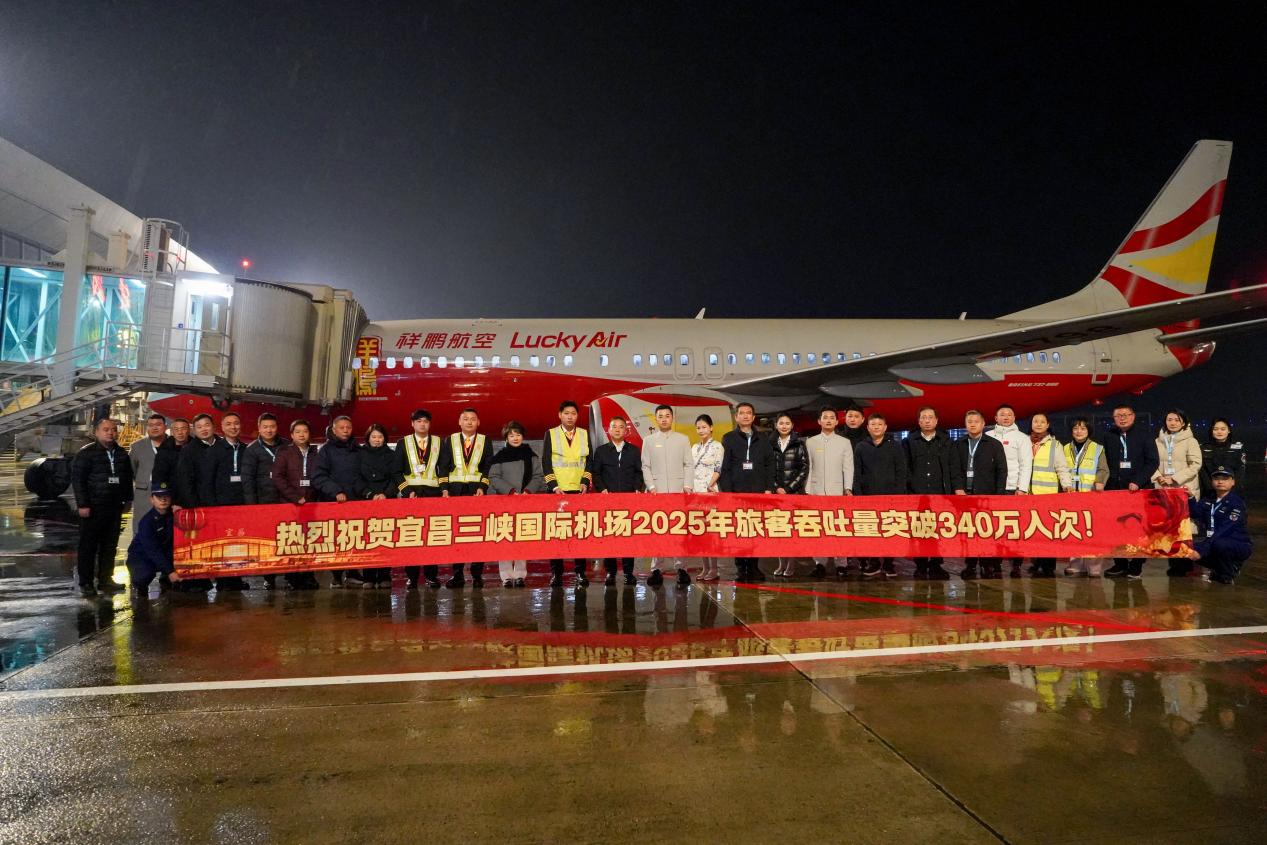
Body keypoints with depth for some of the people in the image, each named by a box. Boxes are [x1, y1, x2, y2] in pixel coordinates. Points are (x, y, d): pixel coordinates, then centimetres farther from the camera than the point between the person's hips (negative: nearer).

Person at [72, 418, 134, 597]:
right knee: (88, 546, 0)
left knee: (110, 546, 10)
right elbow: (77, 479, -8)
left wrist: (127, 499, 10)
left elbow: (127, 478, 19)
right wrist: (82, 505, -13)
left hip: (115, 508, 5)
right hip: (93, 508, -5)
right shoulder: (86, 453, -4)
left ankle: (105, 579, 18)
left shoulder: (122, 454, 13)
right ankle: (86, 583, 7)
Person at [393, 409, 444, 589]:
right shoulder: (403, 443, 10)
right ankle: (411, 576, 3)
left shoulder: (439, 443, 12)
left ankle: (431, 575, 3)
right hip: (410, 493, 0)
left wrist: (444, 490, -4)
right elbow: (398, 471, 6)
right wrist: (407, 491, -6)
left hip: (433, 493, 0)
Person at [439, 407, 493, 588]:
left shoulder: (484, 441, 9)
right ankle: (457, 574, 4)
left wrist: (482, 487, -9)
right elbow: (443, 466, 6)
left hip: (477, 490, -1)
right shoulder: (451, 440, 11)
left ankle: (477, 574, 4)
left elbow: (488, 467, 3)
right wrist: (444, 489, -5)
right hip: (455, 490, 1)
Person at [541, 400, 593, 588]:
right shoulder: (551, 434, 6)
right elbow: (546, 462, 1)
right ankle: (556, 572, 5)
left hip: (579, 490, 1)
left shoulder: (584, 434, 11)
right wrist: (554, 486, -8)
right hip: (557, 490, -1)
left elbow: (590, 461, 10)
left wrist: (586, 482, -3)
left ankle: (580, 571, 5)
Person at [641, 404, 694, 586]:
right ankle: (656, 569, 0)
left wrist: (687, 485, -5)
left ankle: (680, 567, -1)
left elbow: (688, 465, 7)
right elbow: (645, 467, 7)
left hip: (678, 491, 0)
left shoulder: (683, 439, 11)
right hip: (657, 491, 0)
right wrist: (651, 486, -5)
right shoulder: (648, 440, 10)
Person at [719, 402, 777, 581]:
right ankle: (740, 567, 6)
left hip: (758, 492, 2)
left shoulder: (762, 439, 13)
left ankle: (753, 567, 9)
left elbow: (770, 465, 10)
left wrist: (769, 489, 0)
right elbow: (724, 467, 1)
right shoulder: (729, 439, 6)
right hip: (736, 492, -2)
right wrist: (726, 491, -6)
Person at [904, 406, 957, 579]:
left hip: (940, 493, 1)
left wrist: (956, 488, 0)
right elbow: (904, 468, 6)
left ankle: (936, 565, 8)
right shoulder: (909, 442, 9)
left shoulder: (946, 442, 12)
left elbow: (952, 467, 8)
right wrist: (907, 489, -2)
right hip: (916, 494, 0)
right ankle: (921, 566, 7)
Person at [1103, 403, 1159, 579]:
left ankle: (1136, 566, 5)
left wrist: (1138, 482, -10)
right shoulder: (1109, 438, 12)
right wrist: (1103, 481, 1)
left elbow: (1153, 462, -1)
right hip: (1114, 489, 2)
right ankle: (1120, 564, 9)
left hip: (1138, 488, -2)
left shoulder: (1143, 436, 4)